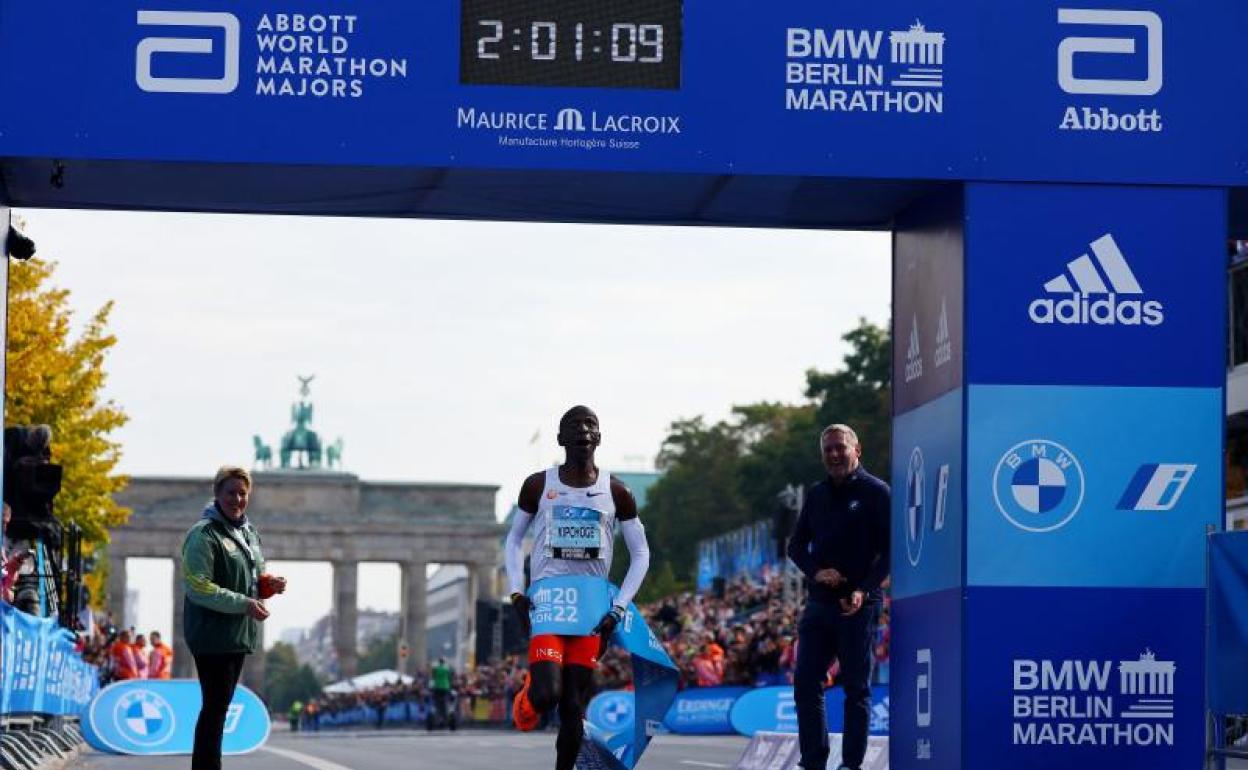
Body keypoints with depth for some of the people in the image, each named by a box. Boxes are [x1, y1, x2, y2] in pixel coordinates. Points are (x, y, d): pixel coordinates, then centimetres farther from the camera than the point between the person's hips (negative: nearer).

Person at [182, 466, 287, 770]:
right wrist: (244, 604, -23)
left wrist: (268, 585, 3)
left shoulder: (250, 533, 15)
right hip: (212, 634, -9)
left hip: (240, 635, 9)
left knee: (220, 705, 12)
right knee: (215, 706, -9)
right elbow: (198, 588, -19)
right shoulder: (204, 534, -12)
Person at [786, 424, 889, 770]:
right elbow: (796, 546, 16)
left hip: (857, 607, -6)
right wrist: (816, 571, -5)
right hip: (818, 604, 6)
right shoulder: (817, 495, 13)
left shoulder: (876, 492, -3)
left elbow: (891, 550, -7)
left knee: (856, 688, 0)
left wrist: (865, 589, -18)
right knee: (806, 684, 3)